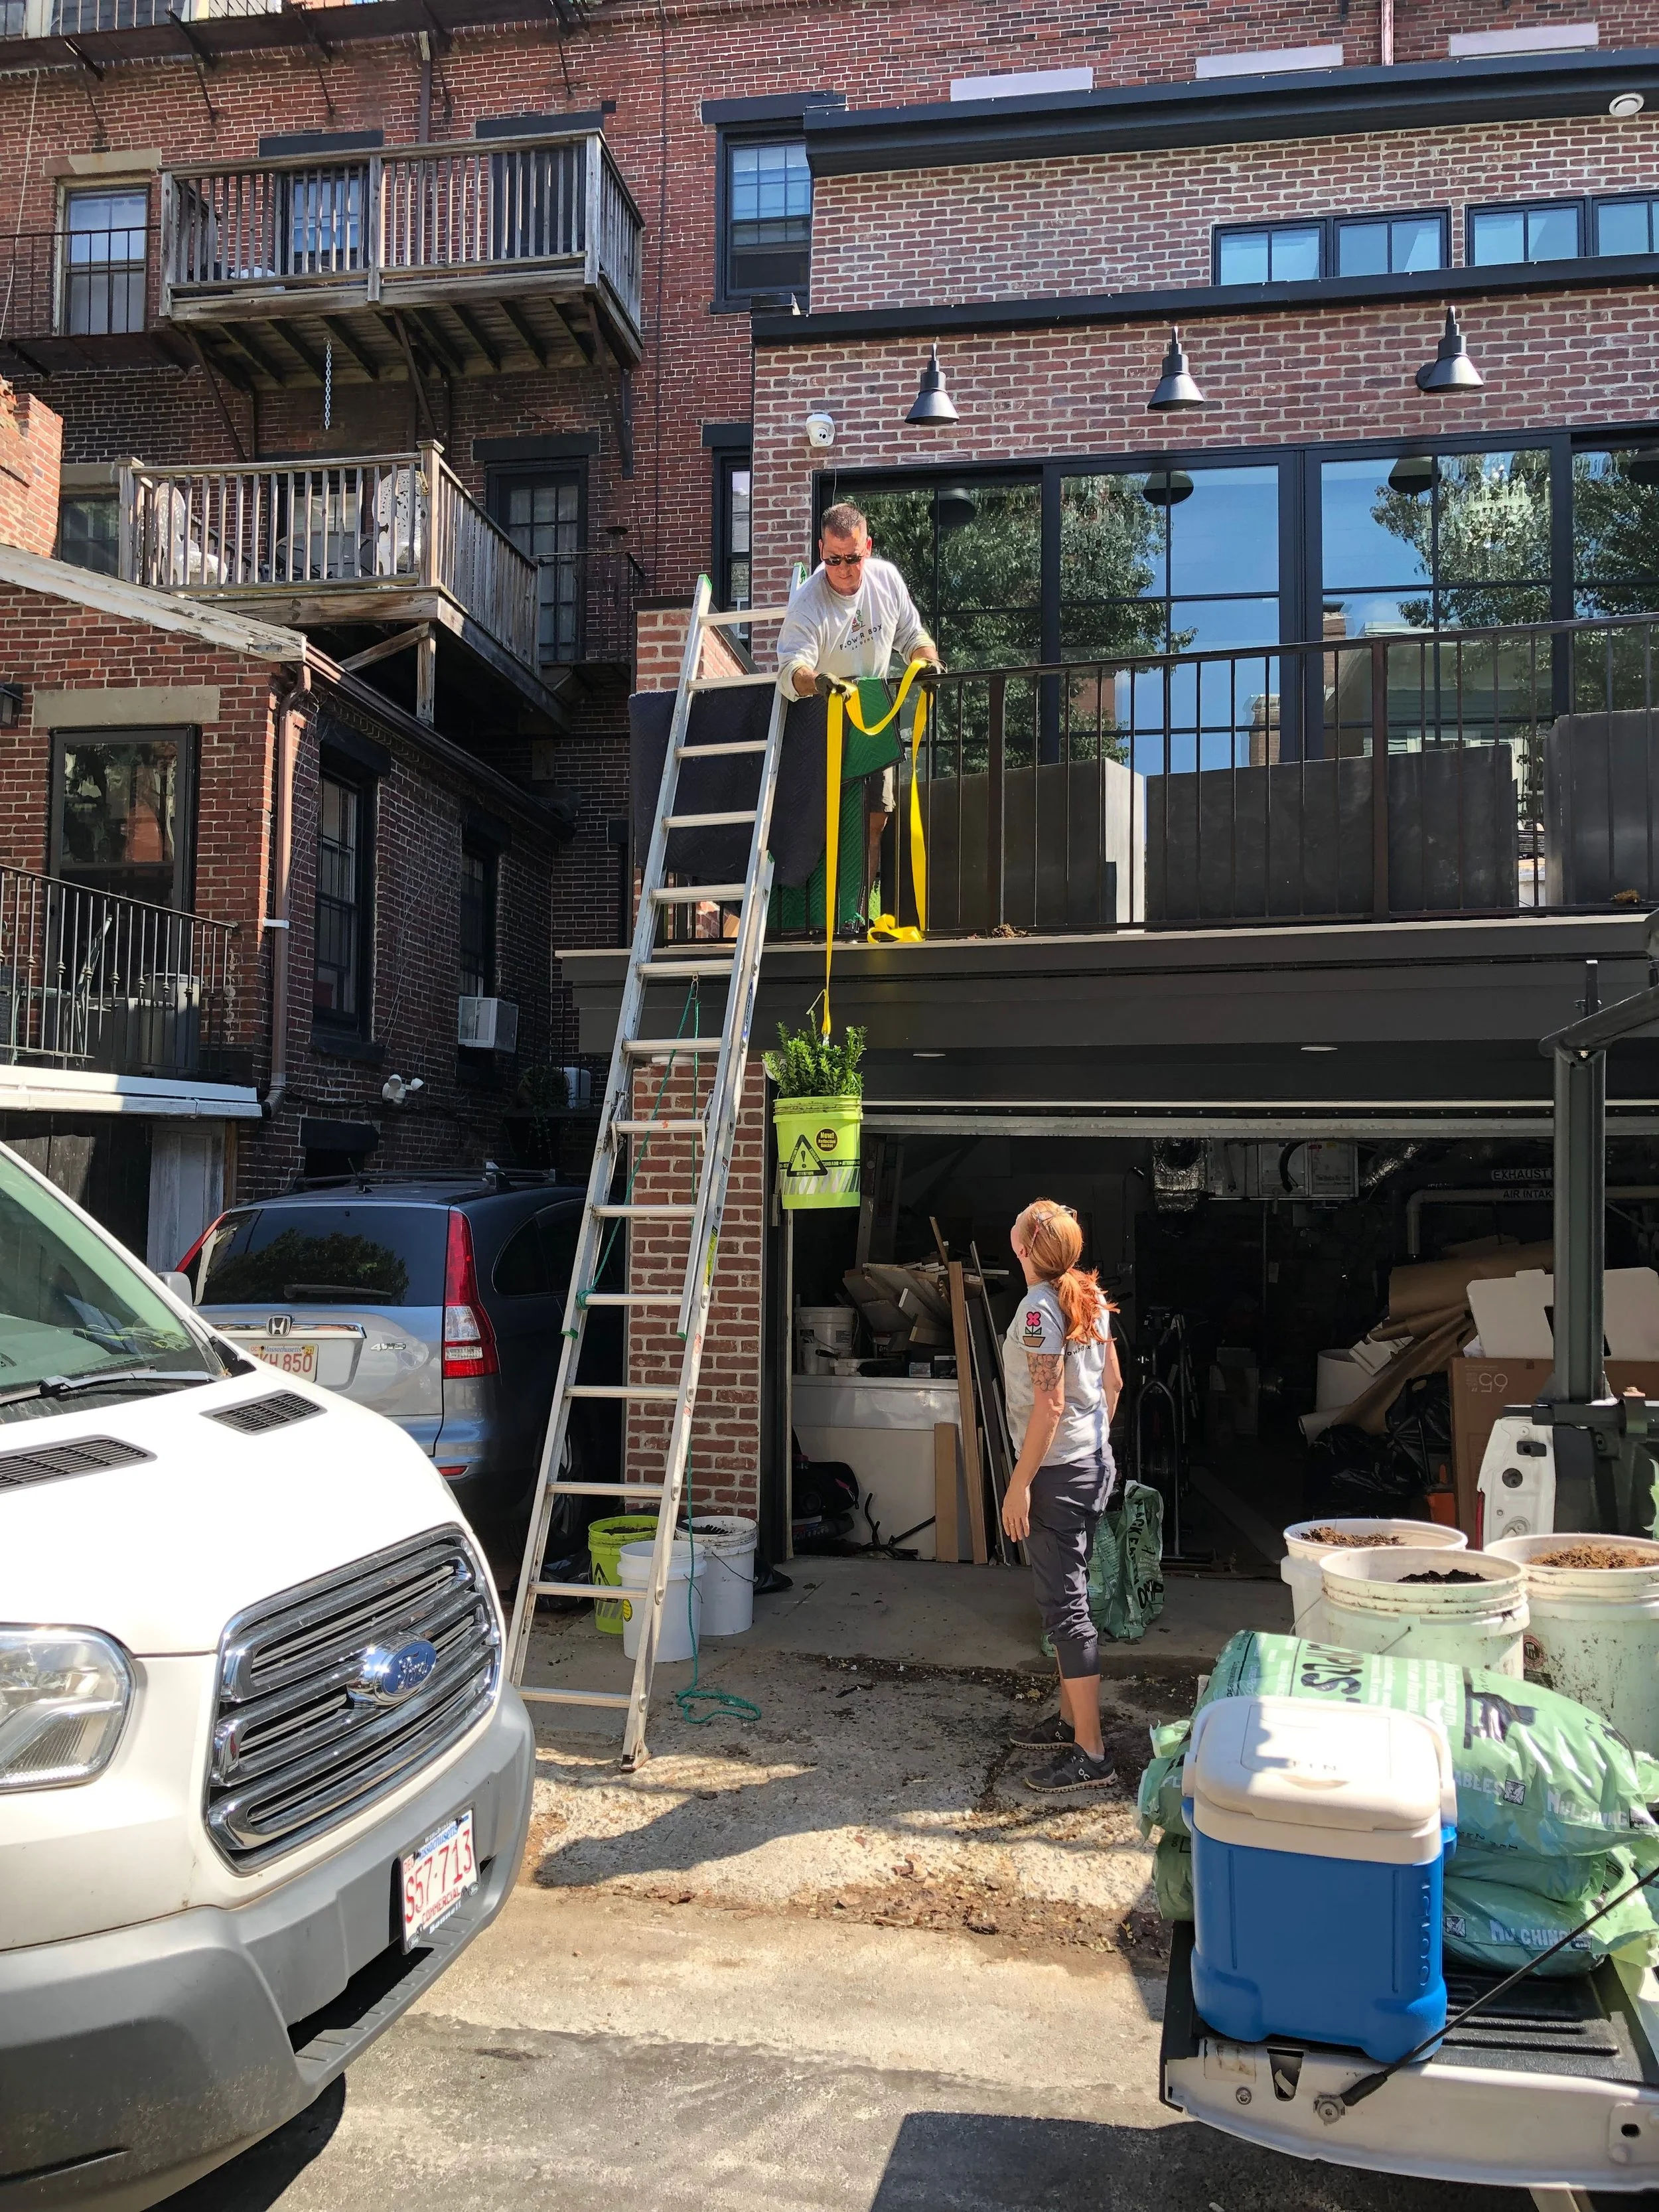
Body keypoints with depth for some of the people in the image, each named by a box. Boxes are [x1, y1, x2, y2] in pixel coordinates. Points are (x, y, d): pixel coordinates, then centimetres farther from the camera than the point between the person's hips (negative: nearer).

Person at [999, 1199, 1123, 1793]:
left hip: (1057, 1472, -9)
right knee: (1068, 1596, 19)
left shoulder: (1039, 1307, -20)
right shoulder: (1090, 1298, 6)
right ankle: (1069, 1719, 31)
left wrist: (1019, 1484, -20)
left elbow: (1050, 1403, -23)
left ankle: (1089, 1755, 1)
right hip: (1096, 1462, 10)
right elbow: (1113, 1381, 13)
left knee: (1064, 1606, -4)